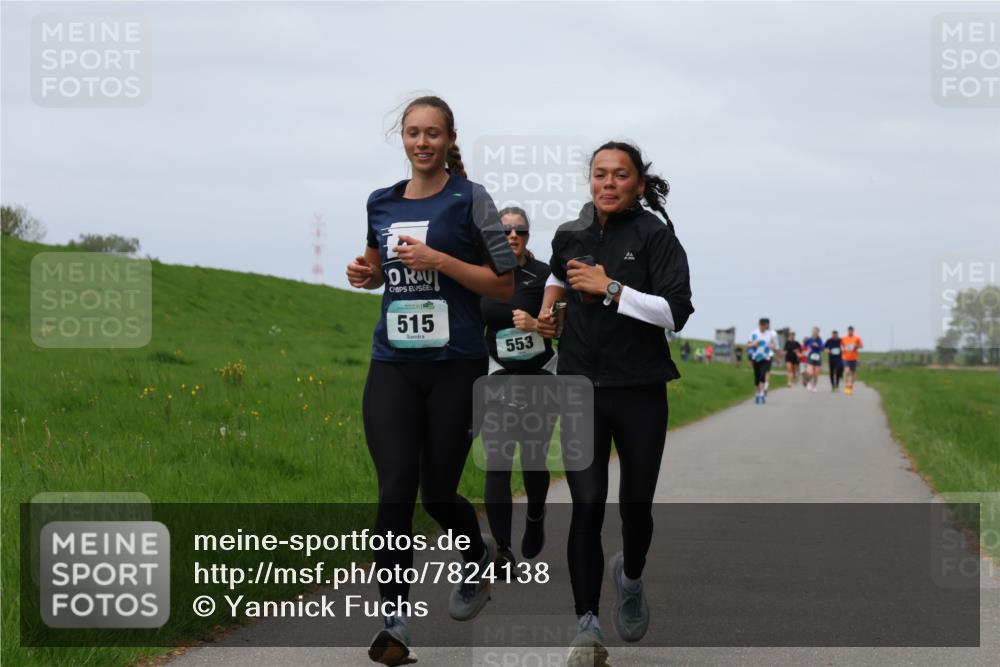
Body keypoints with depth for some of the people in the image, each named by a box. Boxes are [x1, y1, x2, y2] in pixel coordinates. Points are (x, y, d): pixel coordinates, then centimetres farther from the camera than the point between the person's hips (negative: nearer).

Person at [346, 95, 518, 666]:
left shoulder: (470, 200, -3)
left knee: (437, 493, 5)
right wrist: (366, 273, 5)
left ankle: (480, 555, 39)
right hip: (393, 366, 3)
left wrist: (439, 260, -15)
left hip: (454, 366, -3)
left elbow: (506, 284, -4)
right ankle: (394, 621, -5)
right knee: (395, 491, -10)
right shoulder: (381, 203, 10)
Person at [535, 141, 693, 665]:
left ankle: (631, 576, 42)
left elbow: (676, 313, -16)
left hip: (640, 390, -2)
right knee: (587, 505, -9)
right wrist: (549, 306, 14)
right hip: (581, 386, 2)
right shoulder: (570, 236, 7)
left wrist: (610, 288, -19)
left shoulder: (655, 235, -6)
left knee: (635, 504, 8)